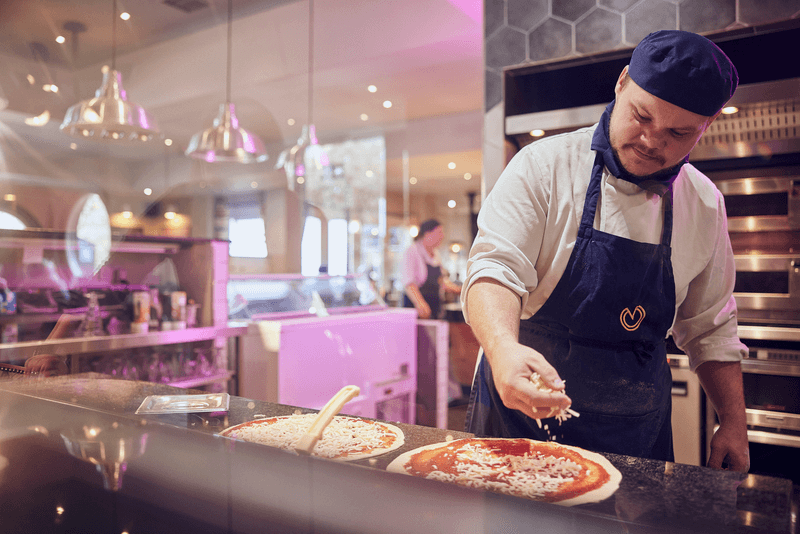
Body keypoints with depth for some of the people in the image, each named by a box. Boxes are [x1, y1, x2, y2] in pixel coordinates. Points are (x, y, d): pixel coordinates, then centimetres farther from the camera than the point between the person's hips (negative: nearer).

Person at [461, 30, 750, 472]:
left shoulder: (705, 204, 2)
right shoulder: (544, 166, -11)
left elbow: (708, 328, 10)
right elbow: (494, 269, -22)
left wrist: (734, 424, 5)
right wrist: (504, 348, -41)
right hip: (522, 413, -3)